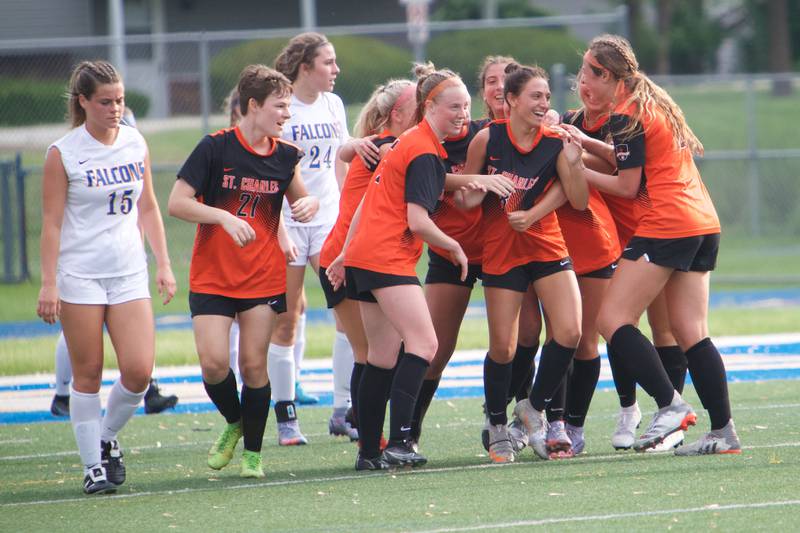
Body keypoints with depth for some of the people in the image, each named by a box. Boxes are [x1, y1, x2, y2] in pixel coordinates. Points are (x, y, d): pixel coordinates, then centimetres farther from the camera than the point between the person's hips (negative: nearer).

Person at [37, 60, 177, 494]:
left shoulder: (136, 143, 7)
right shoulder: (63, 153, -6)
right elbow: (51, 222, -6)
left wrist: (163, 264, 10)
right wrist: (48, 284, -10)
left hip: (129, 272, 4)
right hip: (79, 275, -4)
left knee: (139, 371, -6)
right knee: (88, 375, -1)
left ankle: (107, 439, 19)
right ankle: (93, 464, 9)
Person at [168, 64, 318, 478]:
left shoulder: (285, 155, 2)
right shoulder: (215, 148, -10)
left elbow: (298, 197, 18)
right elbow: (177, 202, -10)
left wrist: (308, 204, -6)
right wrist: (224, 217, -24)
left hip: (264, 277, 2)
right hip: (212, 275, -2)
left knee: (254, 364, -1)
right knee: (213, 362, -12)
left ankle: (252, 451, 13)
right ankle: (233, 423, 18)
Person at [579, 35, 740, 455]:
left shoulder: (627, 116, -9)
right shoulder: (654, 103, 18)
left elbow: (628, 186, -8)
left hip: (665, 227, -9)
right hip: (703, 223, 9)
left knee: (611, 320, -6)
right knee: (691, 333, 7)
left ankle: (670, 405, -14)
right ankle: (723, 432, 2)